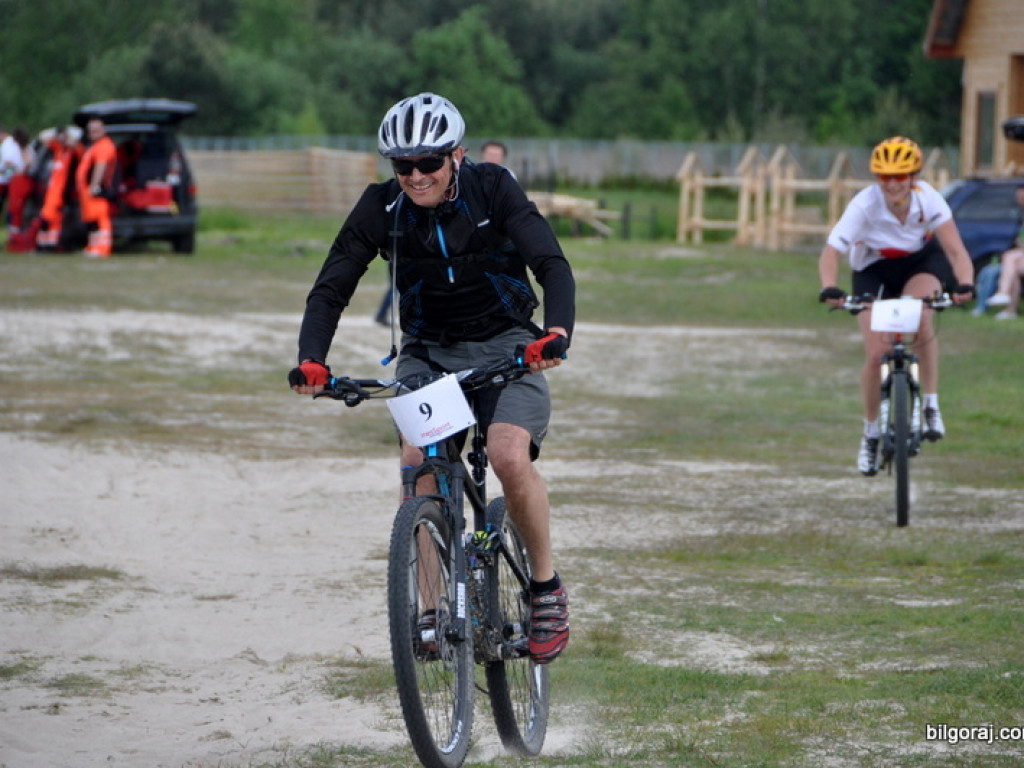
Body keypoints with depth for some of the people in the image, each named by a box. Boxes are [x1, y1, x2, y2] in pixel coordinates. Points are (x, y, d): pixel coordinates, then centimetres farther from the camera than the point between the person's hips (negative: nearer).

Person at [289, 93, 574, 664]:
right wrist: (311, 361, -30)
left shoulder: (494, 190, -15)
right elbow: (331, 289, -11)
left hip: (506, 348, -2)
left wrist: (558, 332, -43)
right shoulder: (382, 208, -11)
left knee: (509, 456, -27)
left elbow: (553, 265, -23)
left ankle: (548, 586, -6)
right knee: (417, 461, -24)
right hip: (428, 353, 2)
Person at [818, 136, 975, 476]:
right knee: (876, 353, -12)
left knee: (920, 318, -33)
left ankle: (931, 403, -17)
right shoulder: (864, 205, -31)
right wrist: (830, 288, -56)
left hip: (922, 261, 0)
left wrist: (964, 284, -50)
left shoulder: (928, 199, -27)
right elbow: (831, 252, -36)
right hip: (874, 269, 0)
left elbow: (955, 249, -30)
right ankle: (871, 433, 11)